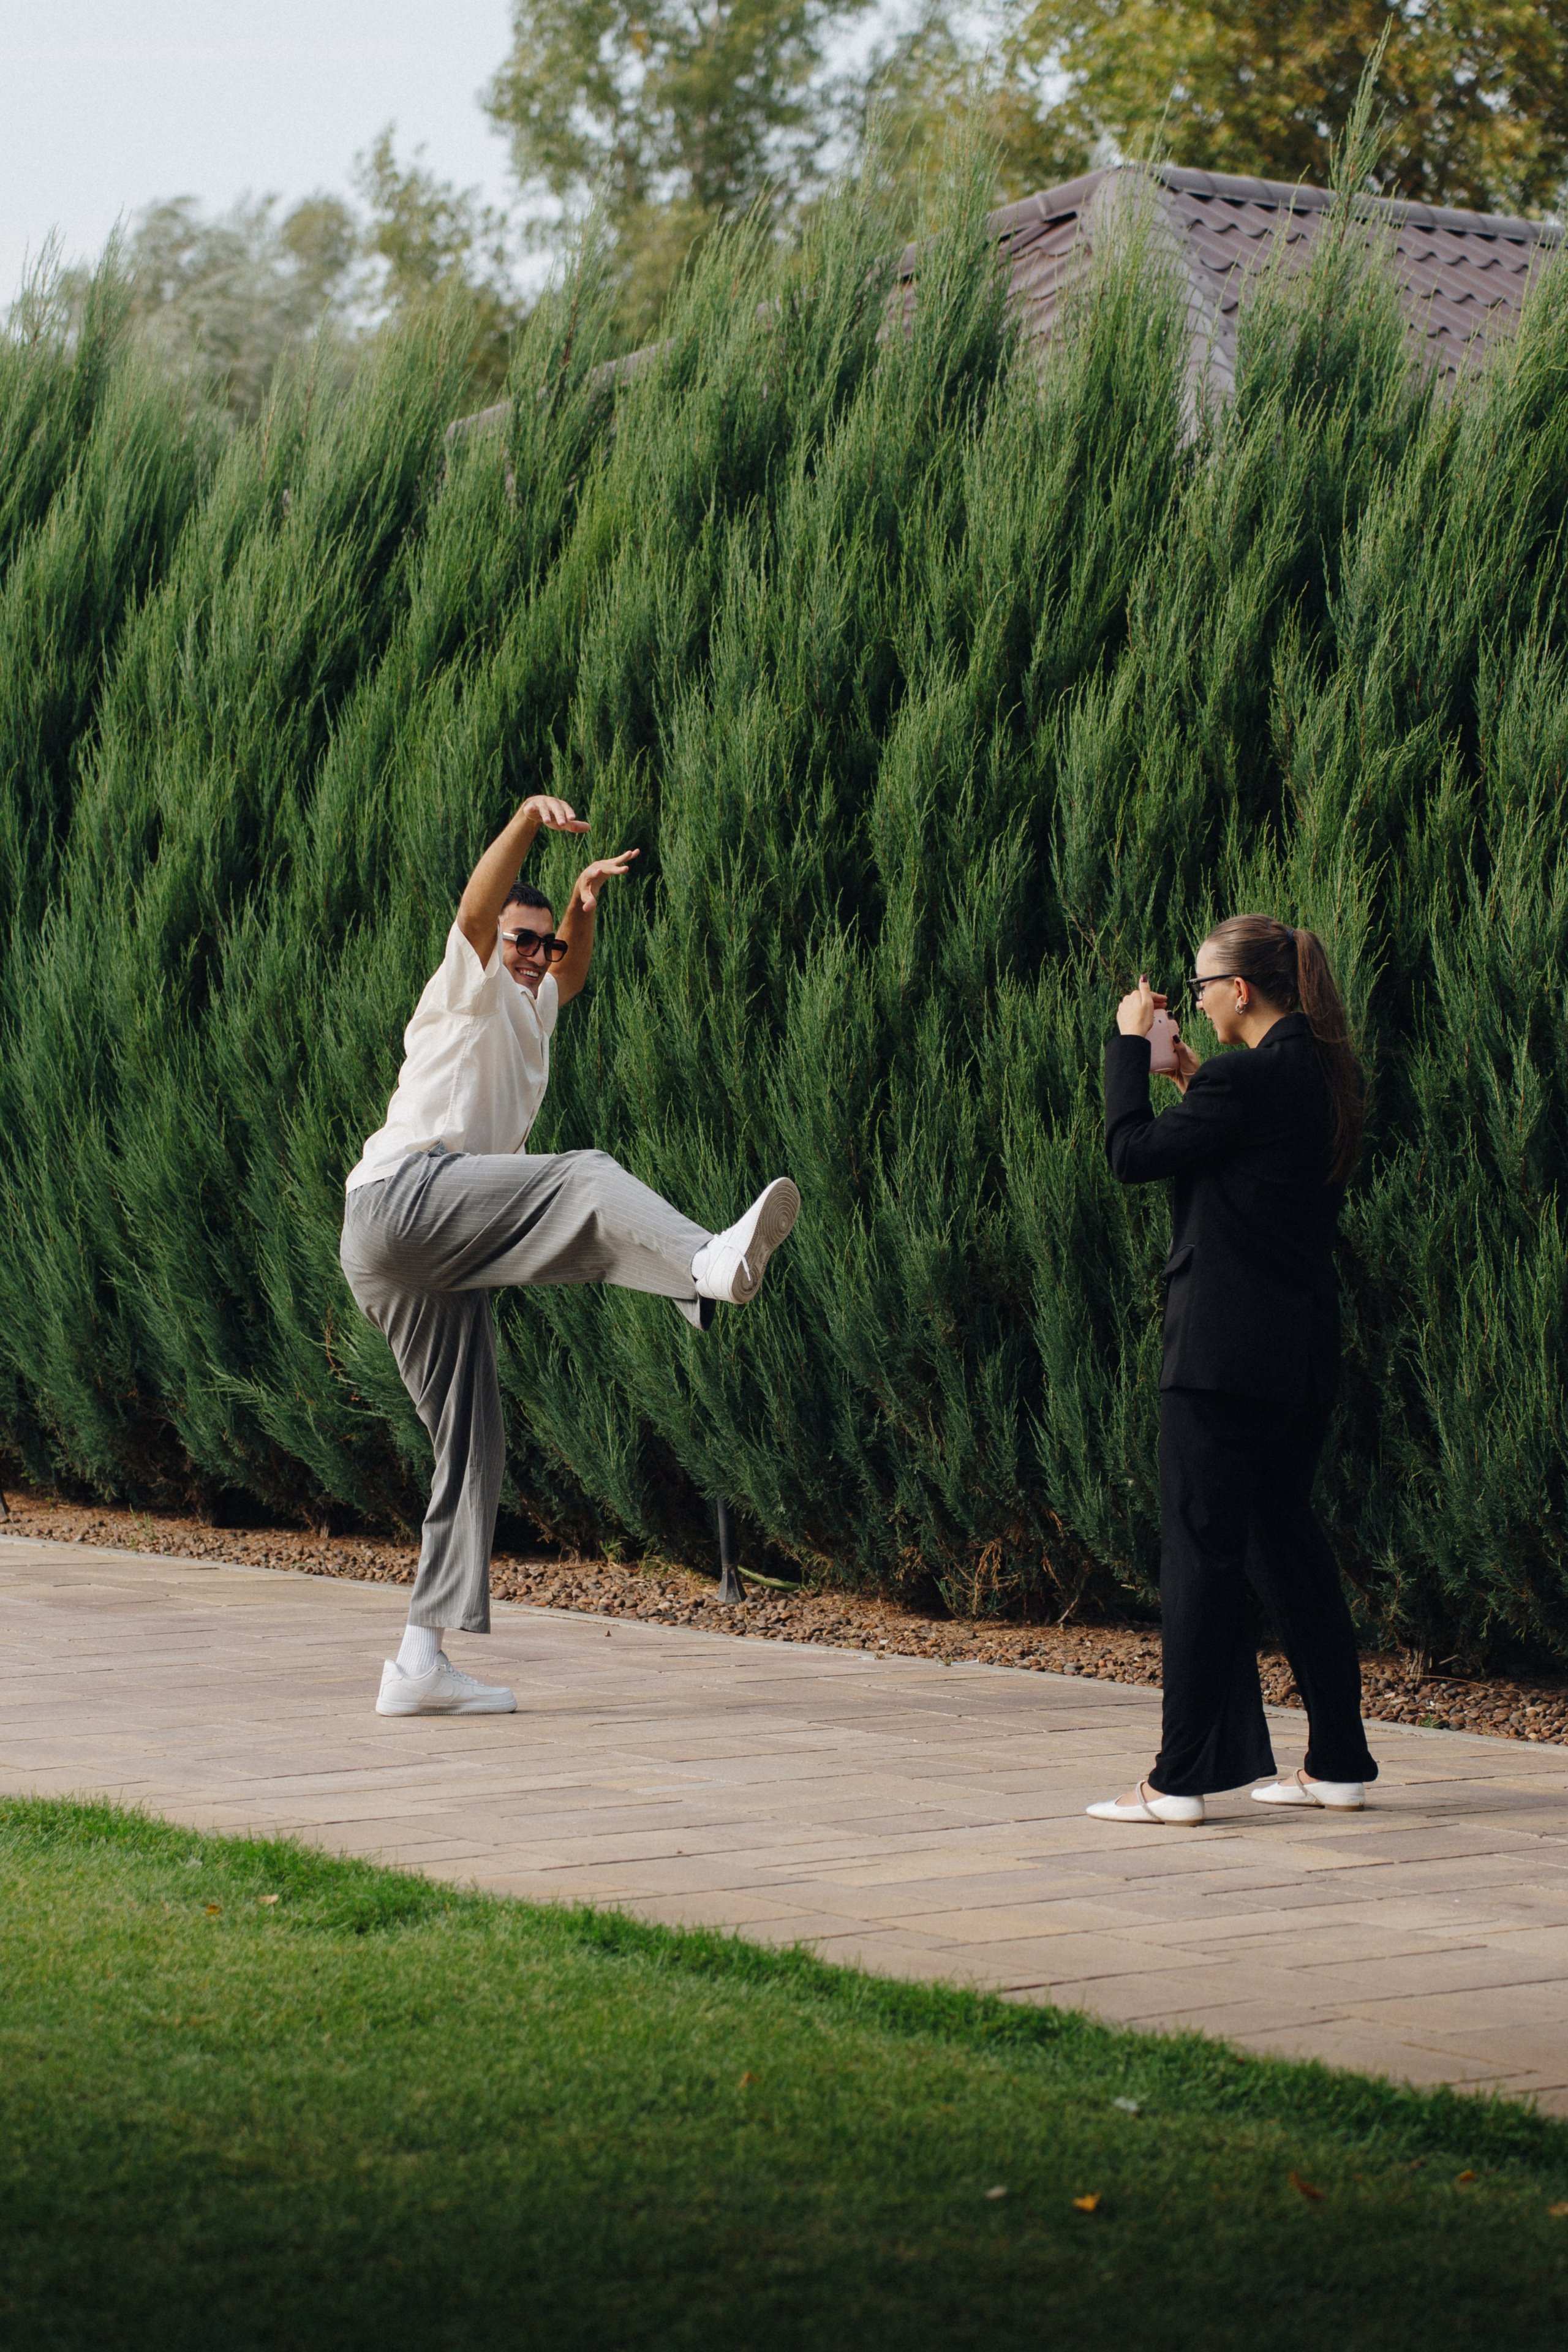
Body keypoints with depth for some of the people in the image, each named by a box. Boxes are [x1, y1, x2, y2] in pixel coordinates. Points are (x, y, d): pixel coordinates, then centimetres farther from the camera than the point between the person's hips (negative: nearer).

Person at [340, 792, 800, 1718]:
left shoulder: (531, 1011, 35)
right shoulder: (472, 990, 12)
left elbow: (572, 972, 52)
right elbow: (477, 909, -8)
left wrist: (583, 904, 32)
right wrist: (529, 819, -24)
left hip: (437, 1271, 9)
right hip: (403, 1195, -9)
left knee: (472, 1444, 5)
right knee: (586, 1178, -30)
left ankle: (423, 1658, 4)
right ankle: (709, 1267, -60)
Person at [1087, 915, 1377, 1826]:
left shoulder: (1245, 1080, -17)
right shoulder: (1326, 1077, 10)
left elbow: (1133, 1151, -11)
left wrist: (1130, 1043, 0)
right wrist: (1196, 1082, 18)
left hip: (1226, 1352, -9)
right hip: (1304, 1350, 9)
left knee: (1201, 1552, -4)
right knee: (1287, 1542, 16)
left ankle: (1182, 1780, -2)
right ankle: (1340, 1761, 18)